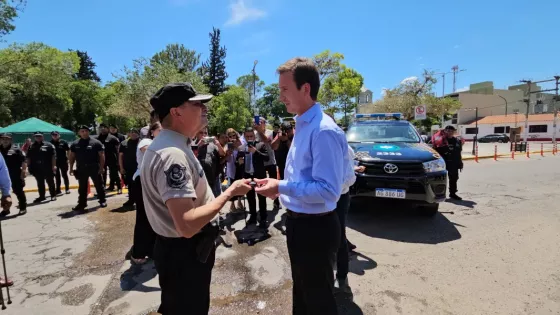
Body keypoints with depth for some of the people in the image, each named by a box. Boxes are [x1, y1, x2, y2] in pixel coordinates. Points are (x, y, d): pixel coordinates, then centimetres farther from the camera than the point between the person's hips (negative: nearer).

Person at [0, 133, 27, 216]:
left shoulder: (16, 149, -6)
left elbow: (24, 161, -11)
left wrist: (23, 171, -17)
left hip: (15, 175, -6)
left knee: (18, 191, 3)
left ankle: (23, 208, 12)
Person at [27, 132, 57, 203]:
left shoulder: (49, 145, -2)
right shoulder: (31, 147, 11)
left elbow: (53, 156, -8)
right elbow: (28, 158, 14)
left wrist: (54, 165, -14)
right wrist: (30, 167, 7)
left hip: (48, 168, -4)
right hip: (37, 168, 4)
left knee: (50, 182, 4)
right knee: (40, 183, 11)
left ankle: (53, 195, 11)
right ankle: (42, 196, 20)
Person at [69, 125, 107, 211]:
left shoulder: (96, 142, -3)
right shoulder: (75, 144, 9)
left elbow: (102, 155, -6)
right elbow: (72, 157, 12)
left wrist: (101, 167, -11)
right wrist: (71, 168, 5)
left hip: (94, 168, -3)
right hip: (81, 168, 3)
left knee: (99, 185, 5)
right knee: (82, 187, 11)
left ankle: (102, 201, 16)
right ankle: (82, 203, 20)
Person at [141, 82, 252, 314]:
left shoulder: (170, 145, 6)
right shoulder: (173, 154, -29)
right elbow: (187, 225, -35)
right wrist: (229, 192, -27)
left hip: (184, 249, 10)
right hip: (184, 252, -10)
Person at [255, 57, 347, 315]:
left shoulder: (323, 131, -24)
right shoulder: (302, 126, 7)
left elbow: (328, 190, -27)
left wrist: (281, 187, -25)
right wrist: (280, 187, 4)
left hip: (315, 227, -9)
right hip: (299, 222, 9)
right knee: (302, 291, 29)